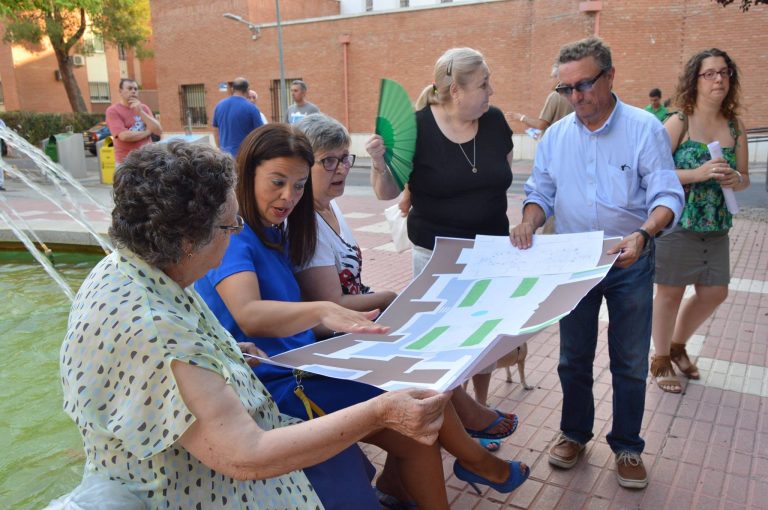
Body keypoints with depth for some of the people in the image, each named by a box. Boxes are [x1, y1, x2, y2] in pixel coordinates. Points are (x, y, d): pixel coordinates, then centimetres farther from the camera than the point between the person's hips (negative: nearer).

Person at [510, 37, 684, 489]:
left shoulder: (645, 129, -10)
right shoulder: (556, 136, 1)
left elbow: (668, 196, -14)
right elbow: (541, 192, 6)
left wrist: (643, 235, -34)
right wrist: (529, 223, -16)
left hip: (630, 265, -2)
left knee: (630, 363, 10)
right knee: (574, 358, 14)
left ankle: (628, 446, 29)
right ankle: (575, 433, 34)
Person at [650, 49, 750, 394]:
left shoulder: (735, 127, 6)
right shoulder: (678, 123, -9)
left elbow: (744, 177, 12)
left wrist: (736, 180, -10)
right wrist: (698, 173, -23)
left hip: (716, 225, 6)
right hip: (676, 220, -6)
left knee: (715, 292, 13)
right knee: (671, 291, 5)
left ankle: (677, 345, 38)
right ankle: (661, 361, 25)